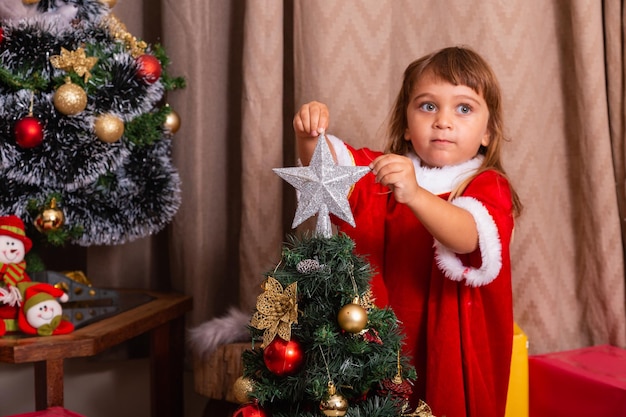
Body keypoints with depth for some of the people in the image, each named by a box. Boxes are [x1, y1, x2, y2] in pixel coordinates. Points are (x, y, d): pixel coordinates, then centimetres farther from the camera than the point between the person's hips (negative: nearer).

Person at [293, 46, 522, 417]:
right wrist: (310, 137, -24)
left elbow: (469, 236, -29)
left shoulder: (489, 187, -9)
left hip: (455, 349, -3)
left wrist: (414, 195, -46)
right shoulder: (387, 169, 8)